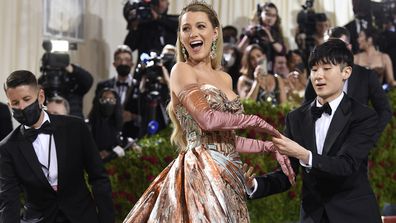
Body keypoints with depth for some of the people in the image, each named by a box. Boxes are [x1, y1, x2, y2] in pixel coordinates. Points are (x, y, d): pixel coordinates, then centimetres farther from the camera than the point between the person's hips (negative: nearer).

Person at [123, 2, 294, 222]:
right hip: (200, 174, -7)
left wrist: (270, 146, 10)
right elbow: (207, 119, -17)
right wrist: (256, 121, -8)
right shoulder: (182, 70, -4)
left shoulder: (225, 78, 17)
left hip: (228, 177, 7)